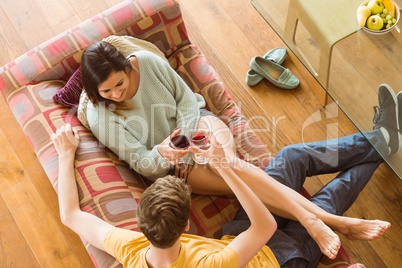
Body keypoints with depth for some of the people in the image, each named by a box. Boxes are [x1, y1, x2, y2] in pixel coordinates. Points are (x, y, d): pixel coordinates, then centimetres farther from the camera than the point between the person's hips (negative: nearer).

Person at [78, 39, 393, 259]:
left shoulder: (147, 61, -14)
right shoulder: (100, 116, -17)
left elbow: (185, 98, -2)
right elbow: (140, 162, -15)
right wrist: (162, 153, -38)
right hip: (166, 163, -1)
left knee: (227, 161, -33)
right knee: (236, 176, -25)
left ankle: (313, 221, -36)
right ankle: (332, 221, -32)